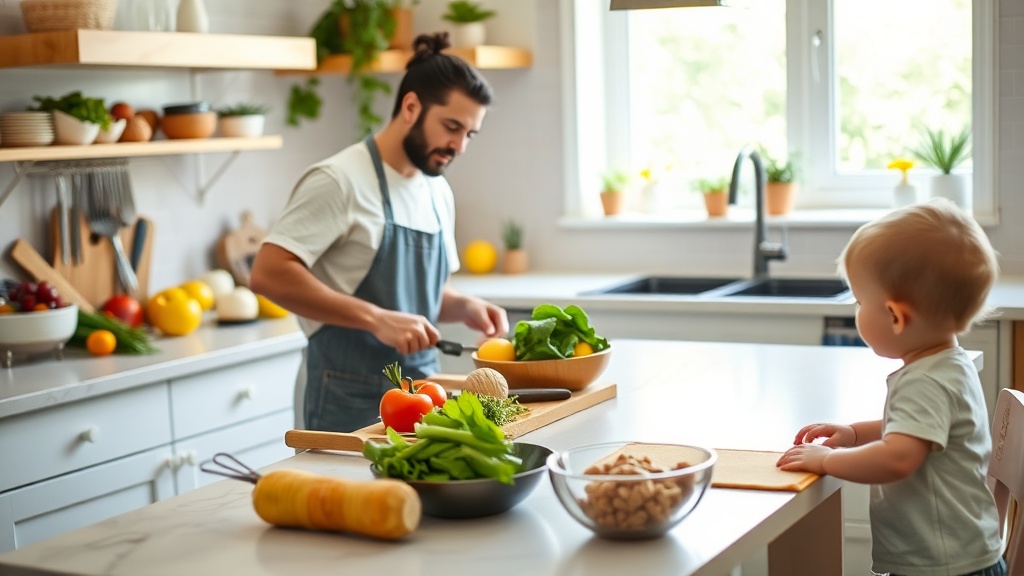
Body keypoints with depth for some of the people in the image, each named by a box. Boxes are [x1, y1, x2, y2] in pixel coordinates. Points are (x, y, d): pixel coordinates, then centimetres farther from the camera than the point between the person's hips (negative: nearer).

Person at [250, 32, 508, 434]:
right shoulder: (339, 180, -13)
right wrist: (376, 319, -26)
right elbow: (268, 274, -20)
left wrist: (464, 307, 1)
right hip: (350, 406, -7)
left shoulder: (438, 193, 11)